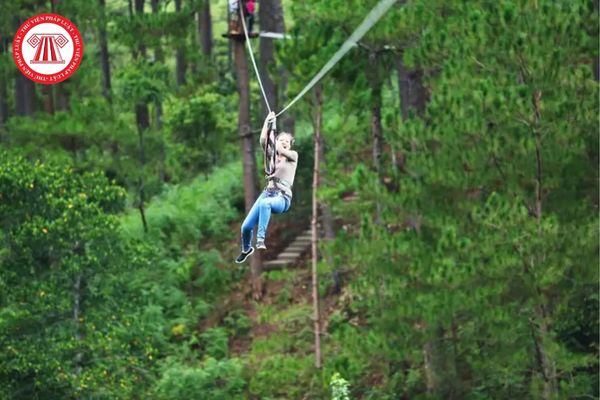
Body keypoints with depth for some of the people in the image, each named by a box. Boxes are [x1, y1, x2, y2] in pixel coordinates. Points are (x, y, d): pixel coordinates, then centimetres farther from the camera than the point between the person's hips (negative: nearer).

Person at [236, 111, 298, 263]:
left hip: (283, 198, -5)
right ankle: (246, 249, 25)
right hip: (268, 192, 5)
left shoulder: (293, 155, 8)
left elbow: (281, 150, -12)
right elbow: (263, 142, -1)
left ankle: (260, 240, -42)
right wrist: (267, 122, -6)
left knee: (265, 203, -42)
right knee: (246, 226, -7)